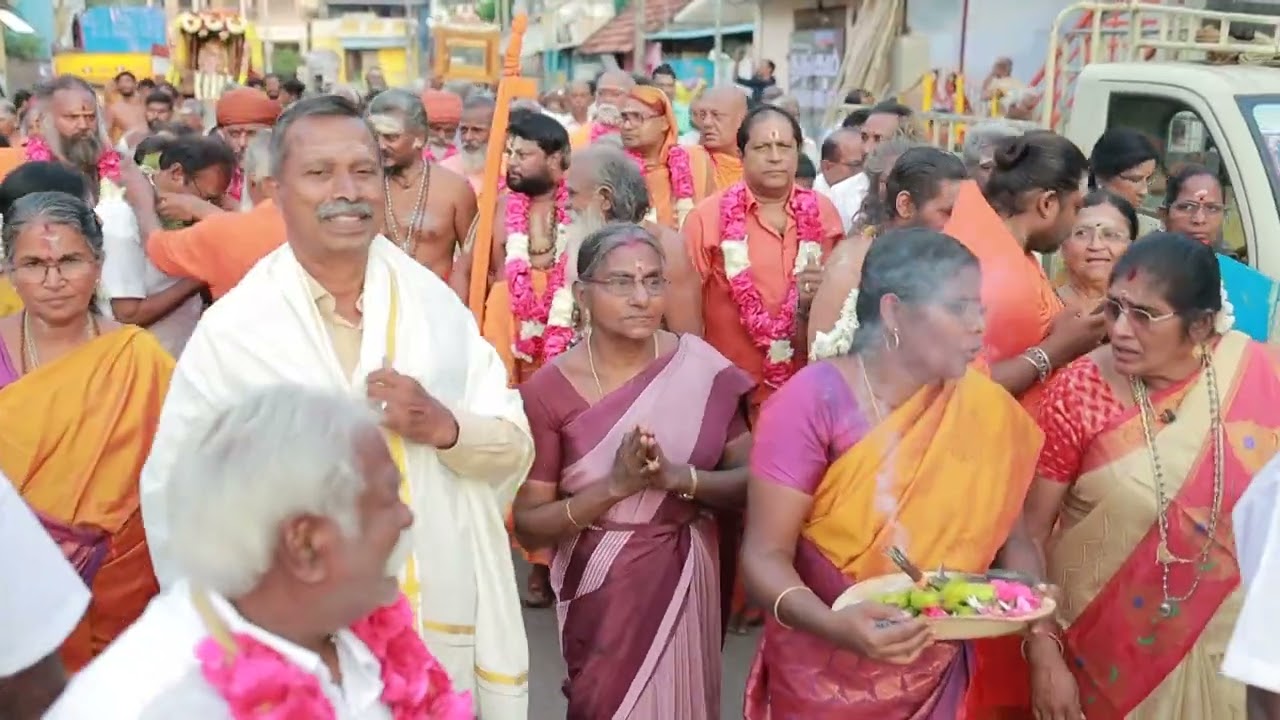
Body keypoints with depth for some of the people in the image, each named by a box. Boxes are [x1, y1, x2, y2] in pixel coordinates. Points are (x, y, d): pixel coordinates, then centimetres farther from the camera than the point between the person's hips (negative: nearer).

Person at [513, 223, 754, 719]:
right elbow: (529, 526, -10)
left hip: (686, 580, 2)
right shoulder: (548, 390, -13)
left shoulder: (702, 367, -9)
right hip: (602, 591, -1)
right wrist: (615, 485, -24)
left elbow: (749, 482, -5)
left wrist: (678, 478, -23)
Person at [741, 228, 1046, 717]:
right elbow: (766, 554, -18)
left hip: (936, 677, 4)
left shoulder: (984, 409, -6)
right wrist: (834, 626, -35)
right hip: (823, 679, -3)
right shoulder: (812, 403, -18)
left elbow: (1009, 535, 1)